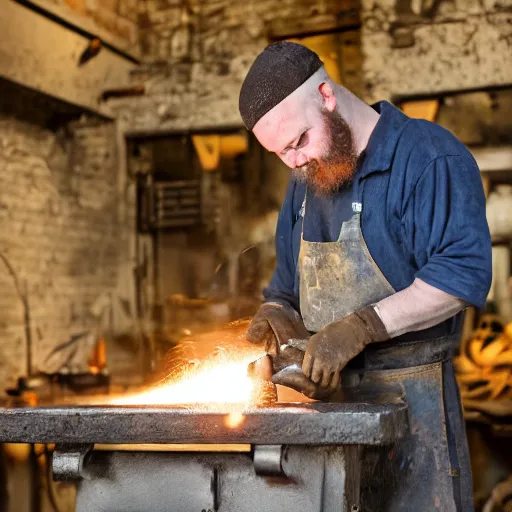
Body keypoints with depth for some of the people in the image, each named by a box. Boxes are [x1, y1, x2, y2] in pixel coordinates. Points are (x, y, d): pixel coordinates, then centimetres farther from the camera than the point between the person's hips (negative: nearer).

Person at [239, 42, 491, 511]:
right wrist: (275, 316, -1)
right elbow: (287, 286, 22)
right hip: (325, 392, 7)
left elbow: (464, 272, -22)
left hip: (411, 399, -6)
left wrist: (361, 327, -26)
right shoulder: (307, 178, 16)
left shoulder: (429, 156, -10)